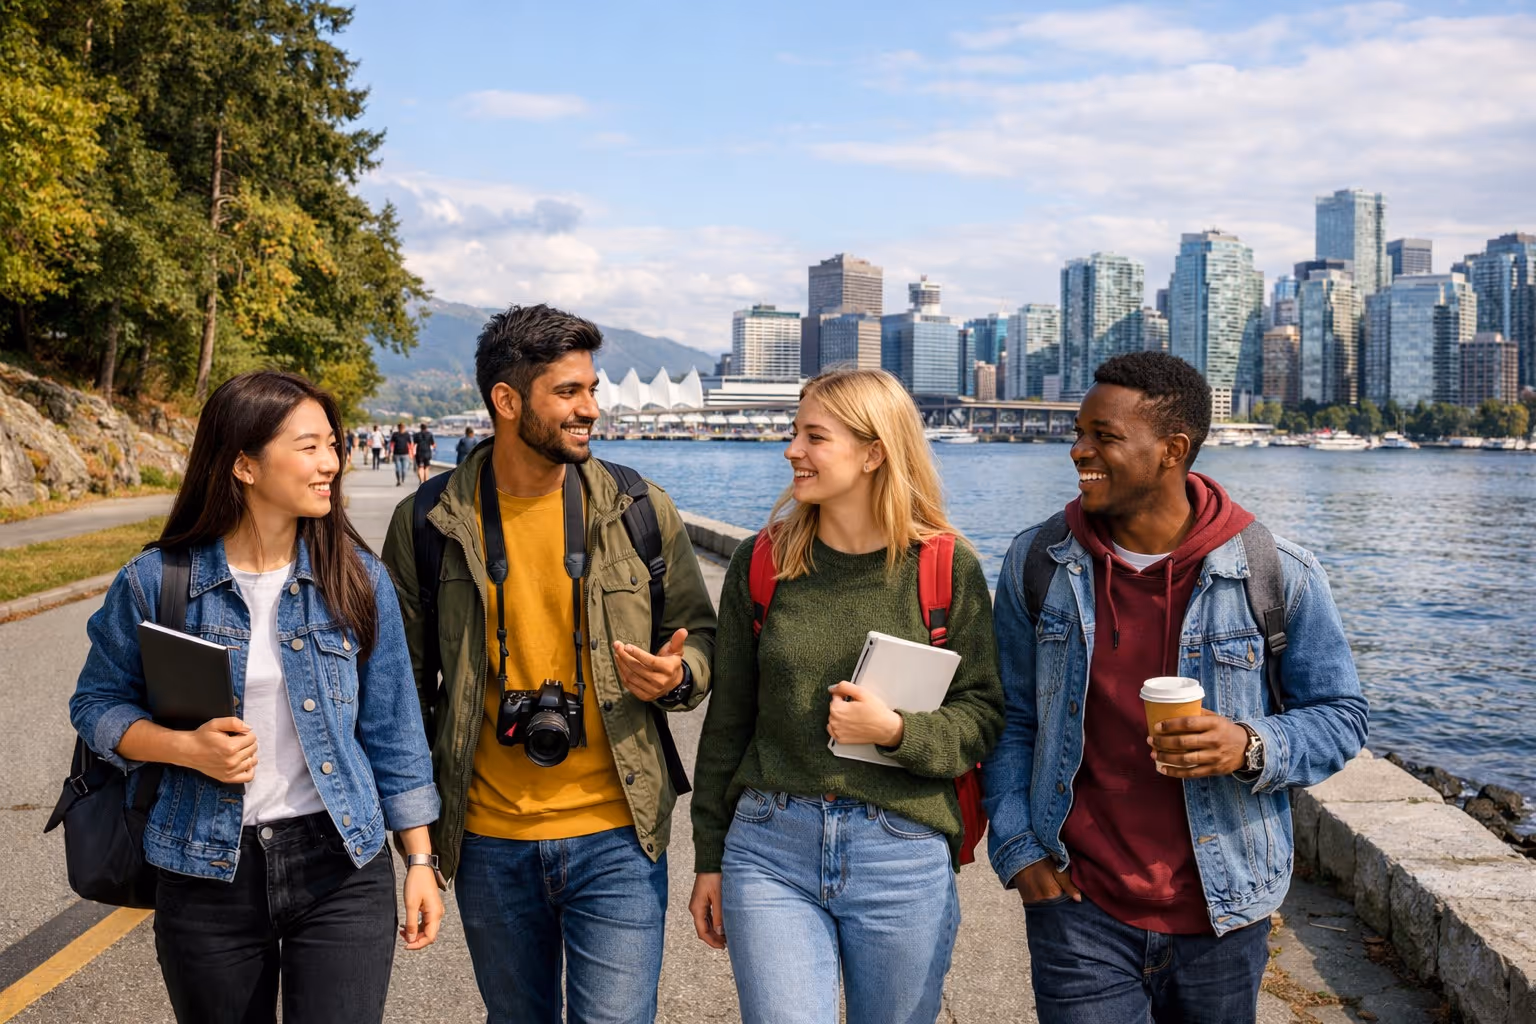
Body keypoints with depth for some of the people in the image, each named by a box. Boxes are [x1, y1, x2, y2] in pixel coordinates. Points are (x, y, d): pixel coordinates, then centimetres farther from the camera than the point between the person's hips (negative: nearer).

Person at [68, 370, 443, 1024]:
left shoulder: (358, 579, -2)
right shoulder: (156, 581, -6)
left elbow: (392, 730, 3)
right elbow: (98, 704, 4)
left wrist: (420, 860, 3)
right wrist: (184, 748, -16)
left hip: (341, 870, 0)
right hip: (208, 876, 0)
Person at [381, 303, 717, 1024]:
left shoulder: (641, 511, -2)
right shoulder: (428, 523, -3)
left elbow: (699, 637, 8)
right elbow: (404, 680, 6)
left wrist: (677, 677, -15)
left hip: (616, 836, -1)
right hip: (488, 841, 1)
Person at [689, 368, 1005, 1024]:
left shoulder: (947, 569, -4)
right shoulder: (760, 563, 1)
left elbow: (984, 717, -1)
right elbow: (727, 719, 7)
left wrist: (897, 731, -19)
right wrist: (709, 860, 9)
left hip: (903, 859, -1)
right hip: (771, 849, 1)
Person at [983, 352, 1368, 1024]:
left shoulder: (1280, 576, -8)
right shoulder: (1036, 564, -3)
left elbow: (1339, 716, 1)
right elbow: (1011, 719, 5)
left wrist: (1252, 748, -20)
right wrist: (1019, 851, -3)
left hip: (1222, 917, 0)